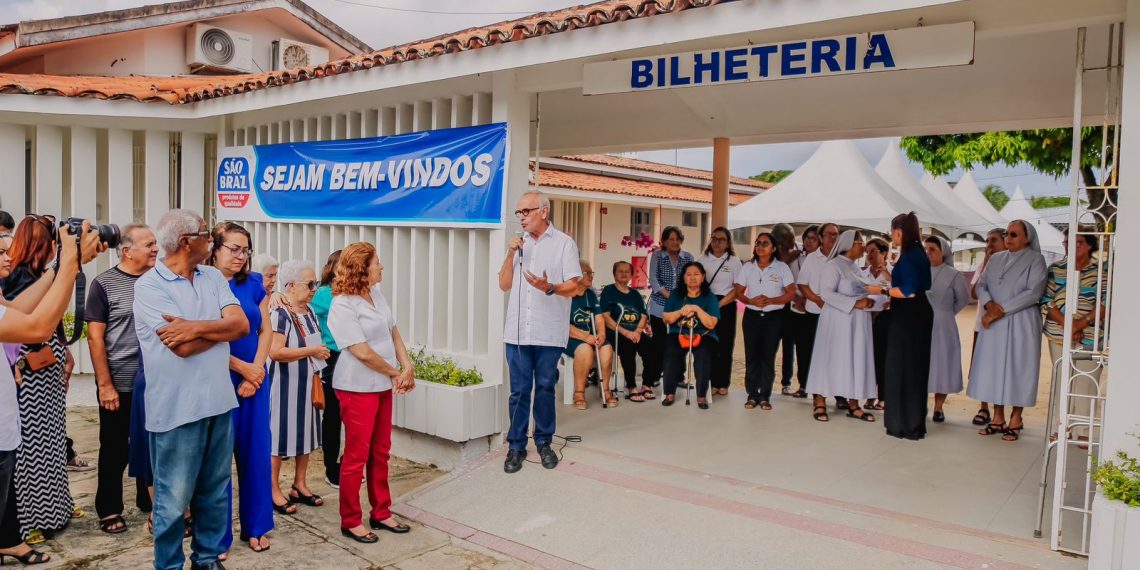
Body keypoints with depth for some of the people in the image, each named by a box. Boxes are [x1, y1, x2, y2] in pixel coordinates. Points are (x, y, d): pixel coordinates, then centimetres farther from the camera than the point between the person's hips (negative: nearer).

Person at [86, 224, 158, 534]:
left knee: (150, 446, 14)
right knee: (115, 449, 9)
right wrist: (105, 385, -11)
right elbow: (95, 337, -7)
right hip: (119, 385, -3)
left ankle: (148, 501, 29)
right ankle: (109, 509, 23)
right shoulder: (104, 284, -6)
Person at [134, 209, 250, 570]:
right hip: (177, 407, -6)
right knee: (173, 498, 6)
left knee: (215, 490, 17)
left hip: (218, 401, 6)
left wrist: (196, 327, -17)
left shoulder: (213, 277, 7)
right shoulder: (149, 285, -10)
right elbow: (183, 347, -18)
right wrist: (220, 327, -5)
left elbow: (242, 325, -5)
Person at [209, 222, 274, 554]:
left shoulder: (253, 283, 6)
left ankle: (255, 526, 23)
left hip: (254, 379, 4)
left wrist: (256, 371, -5)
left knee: (255, 451, 9)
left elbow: (265, 330, 6)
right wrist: (243, 368, -10)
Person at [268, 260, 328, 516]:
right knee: (280, 434, 1)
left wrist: (321, 352, 6)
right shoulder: (280, 314, -17)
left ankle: (300, 485, 25)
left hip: (307, 384, 8)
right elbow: (275, 352, -27)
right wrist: (311, 351, -22)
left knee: (306, 432, 13)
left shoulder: (309, 312, 8)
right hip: (285, 384, -8)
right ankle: (274, 490, 14)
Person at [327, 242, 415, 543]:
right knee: (357, 455, 2)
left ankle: (381, 513, 27)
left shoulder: (377, 294, 6)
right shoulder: (342, 306, -19)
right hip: (358, 389, -8)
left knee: (381, 452, 15)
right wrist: (396, 373, -9)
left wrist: (407, 366, -4)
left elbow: (394, 332, 10)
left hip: (383, 385, 8)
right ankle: (350, 521, 17)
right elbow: (363, 353, -21)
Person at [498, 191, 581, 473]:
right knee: (519, 390, 6)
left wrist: (549, 287, -22)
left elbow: (573, 287, -3)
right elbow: (504, 285, 12)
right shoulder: (519, 244, 14)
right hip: (517, 331, 3)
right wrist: (510, 255, -1)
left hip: (549, 332, -3)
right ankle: (516, 446, 15)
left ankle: (544, 442, 21)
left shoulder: (564, 243, 1)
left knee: (545, 388, 7)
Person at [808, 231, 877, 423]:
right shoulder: (833, 266, -9)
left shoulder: (855, 268, 15)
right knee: (832, 358, -4)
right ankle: (820, 403, 3)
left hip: (857, 322, 8)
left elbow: (860, 293, 19)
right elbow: (826, 293, -19)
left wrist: (868, 302, -3)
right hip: (838, 320, -7)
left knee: (856, 360, 6)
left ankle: (853, 405, 11)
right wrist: (855, 303, -22)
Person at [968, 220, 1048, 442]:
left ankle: (1016, 420, 9)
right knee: (994, 368, 5)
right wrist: (989, 304, -13)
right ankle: (998, 419, 13)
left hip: (1021, 323, -5)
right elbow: (982, 285, 7)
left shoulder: (1035, 259, -3)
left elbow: (1033, 293, -13)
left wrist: (1002, 309, -16)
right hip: (994, 322, 5)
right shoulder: (996, 259, 13)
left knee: (1017, 369, 0)